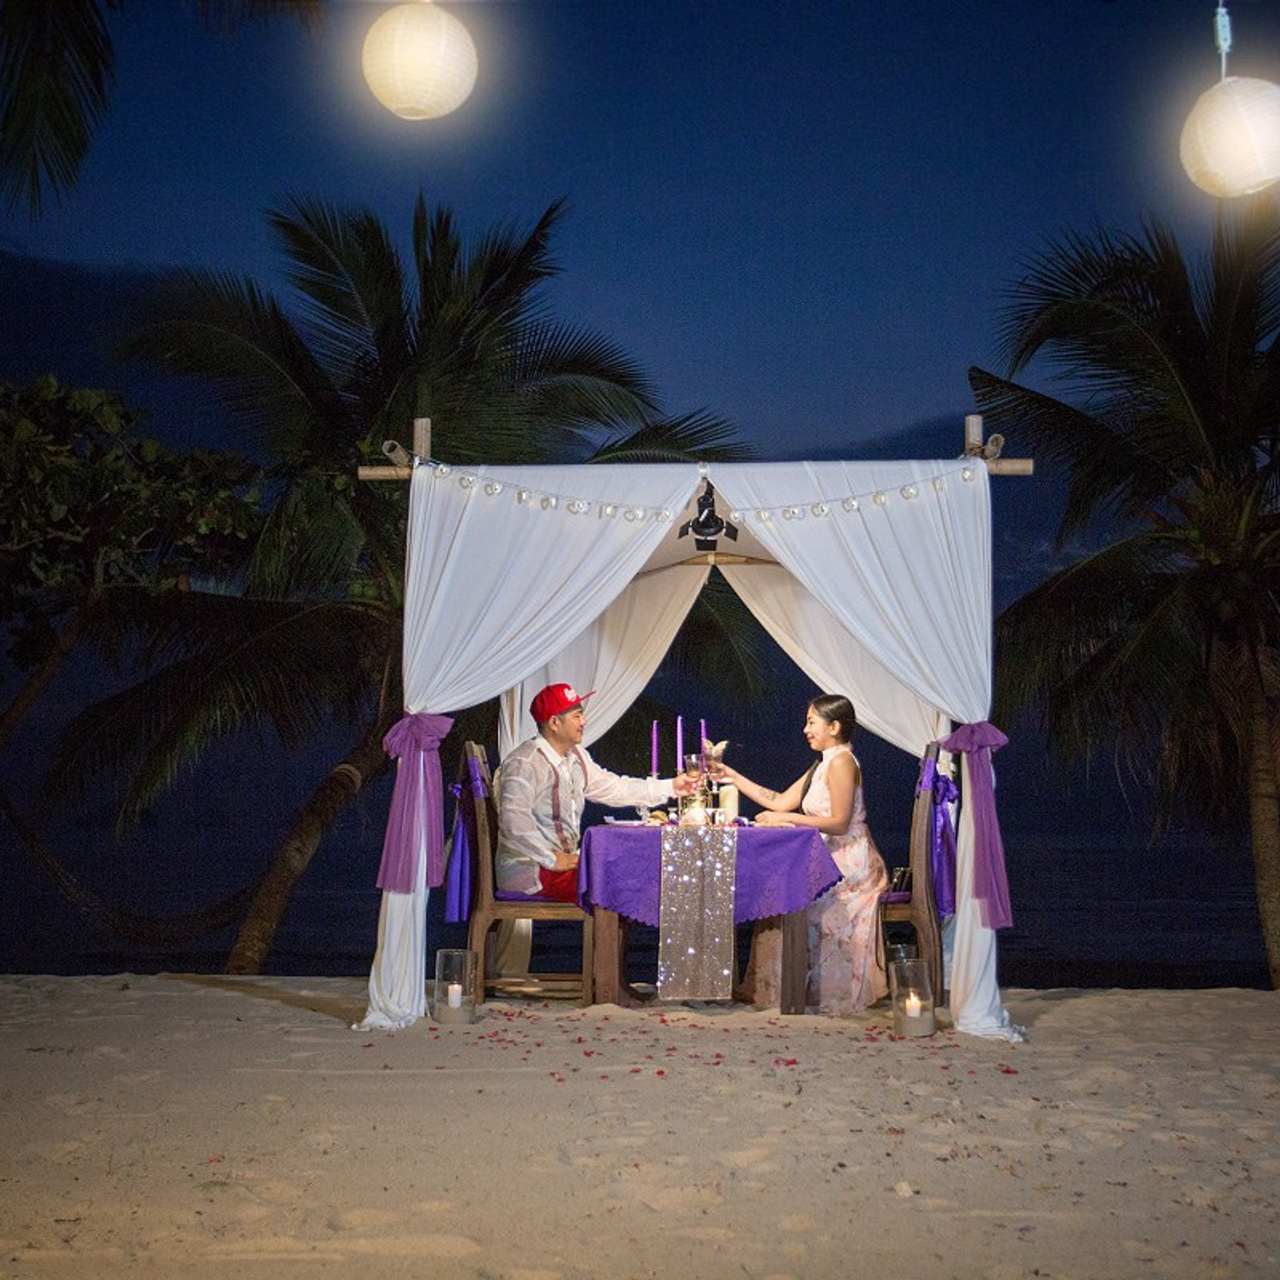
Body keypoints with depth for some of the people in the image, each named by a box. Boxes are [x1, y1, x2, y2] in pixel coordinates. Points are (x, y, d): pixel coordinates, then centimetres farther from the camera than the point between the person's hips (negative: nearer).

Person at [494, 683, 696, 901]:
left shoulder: (576, 756, 13)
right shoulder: (525, 763, -18)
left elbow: (612, 788, 19)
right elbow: (514, 820, -27)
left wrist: (670, 787, 14)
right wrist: (553, 860, -24)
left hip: (565, 858, 10)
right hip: (530, 872, -10)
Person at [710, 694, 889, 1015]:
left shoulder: (841, 762, -15)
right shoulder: (823, 765, 16)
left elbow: (839, 822, -20)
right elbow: (781, 802, 14)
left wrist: (787, 819, -19)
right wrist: (733, 777, 13)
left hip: (849, 865, -9)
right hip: (833, 861, 9)